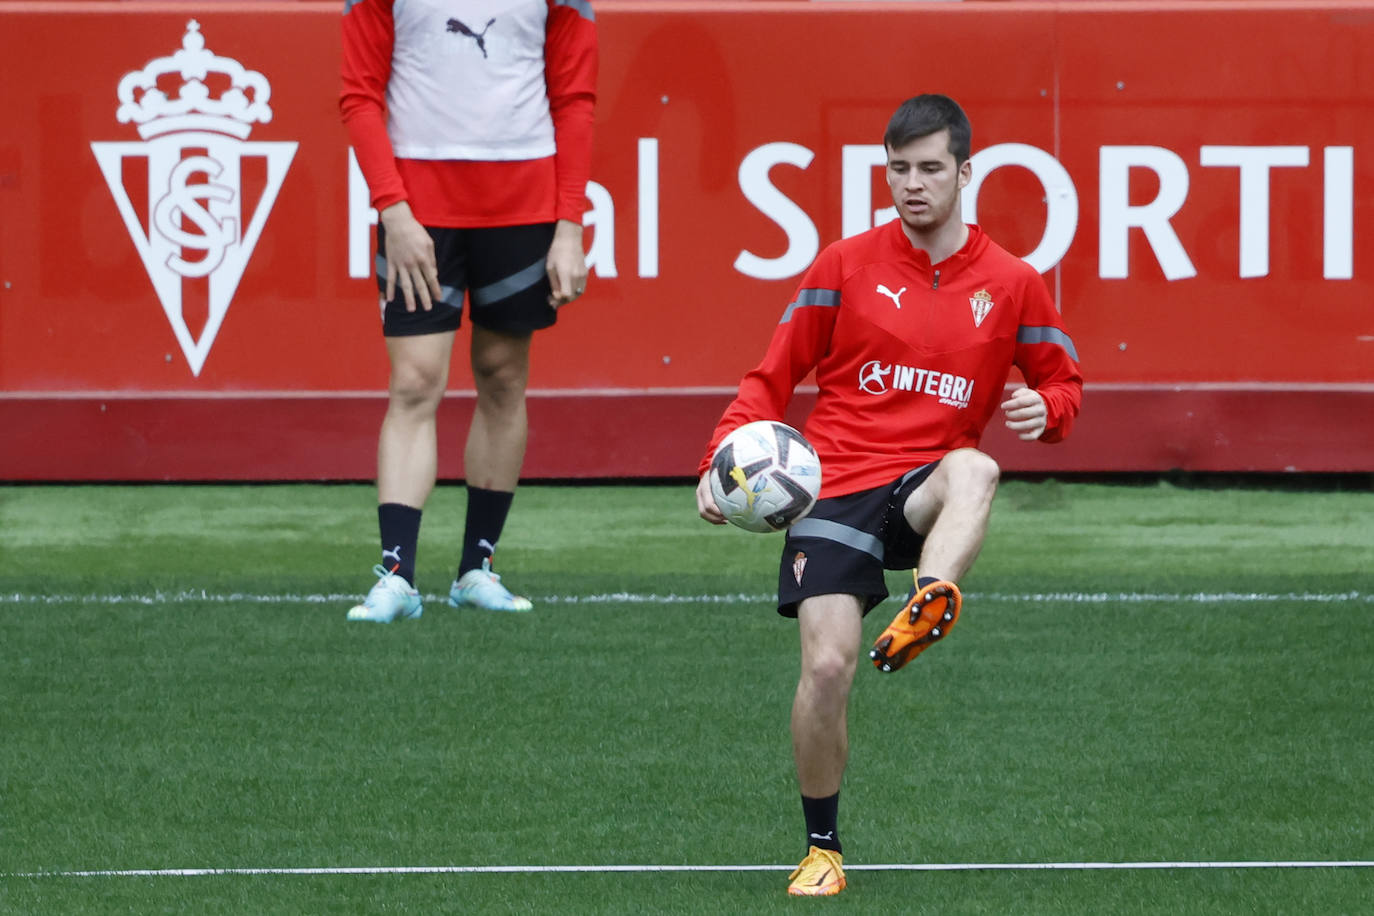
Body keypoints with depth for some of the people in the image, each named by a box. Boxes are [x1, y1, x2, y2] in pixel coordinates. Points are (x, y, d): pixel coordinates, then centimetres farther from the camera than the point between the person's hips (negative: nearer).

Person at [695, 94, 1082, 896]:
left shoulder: (1012, 283, 7)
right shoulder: (847, 265, 6)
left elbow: (1065, 384, 17)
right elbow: (773, 378, 10)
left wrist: (1044, 409, -8)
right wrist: (723, 460, -5)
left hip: (926, 489, 0)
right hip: (835, 490, 0)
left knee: (974, 470, -37)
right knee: (828, 664, -17)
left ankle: (931, 606, -64)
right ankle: (823, 848, 3)